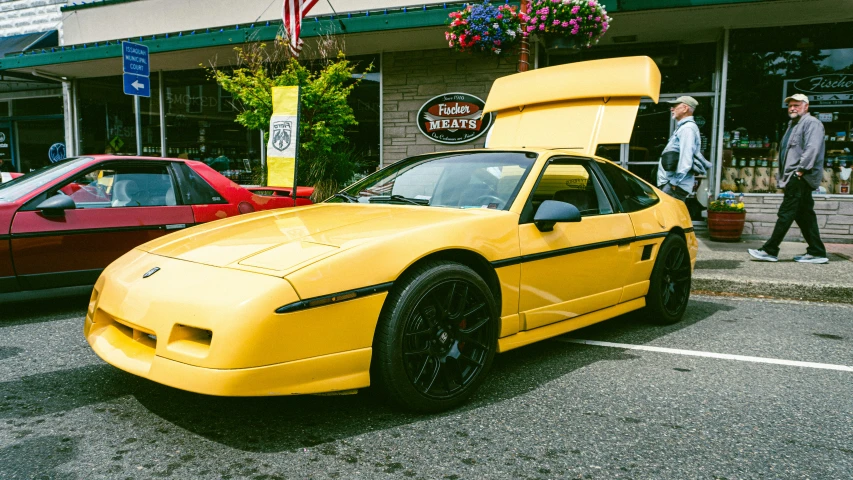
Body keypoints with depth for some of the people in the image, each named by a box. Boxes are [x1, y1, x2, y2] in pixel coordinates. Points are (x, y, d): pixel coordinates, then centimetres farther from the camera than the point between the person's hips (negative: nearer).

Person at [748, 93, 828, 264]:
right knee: (804, 215, 10)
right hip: (793, 178, 10)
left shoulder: (811, 123, -6)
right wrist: (782, 176, 17)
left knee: (786, 213, -9)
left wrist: (800, 170, -21)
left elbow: (812, 149, -18)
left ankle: (770, 251, -7)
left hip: (801, 178, -10)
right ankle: (817, 252, 14)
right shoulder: (793, 125, 24)